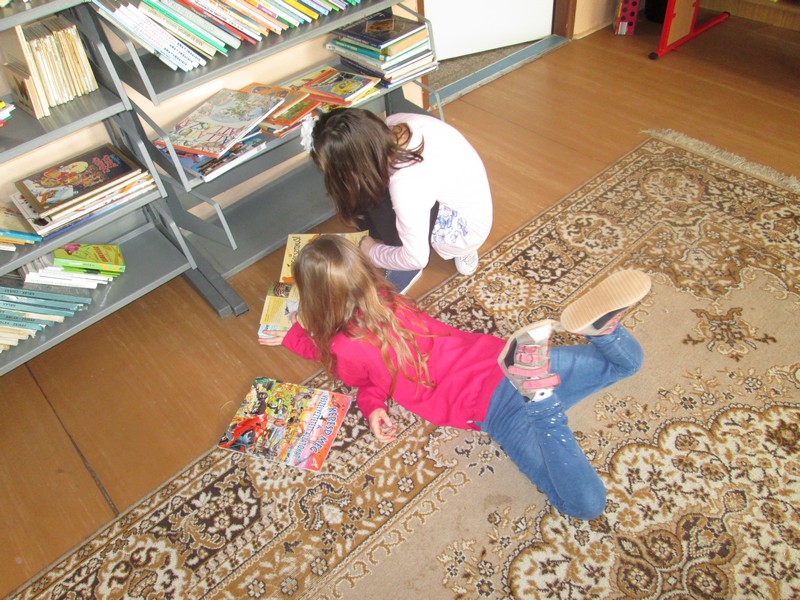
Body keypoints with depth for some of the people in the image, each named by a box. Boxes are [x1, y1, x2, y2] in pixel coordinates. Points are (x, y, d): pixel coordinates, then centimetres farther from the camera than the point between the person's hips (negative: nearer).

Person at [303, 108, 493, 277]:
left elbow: (416, 259, -26)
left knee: (379, 200, -22)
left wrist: (371, 252, -9)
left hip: (465, 228, -7)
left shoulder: (406, 185, -39)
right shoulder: (395, 123, -18)